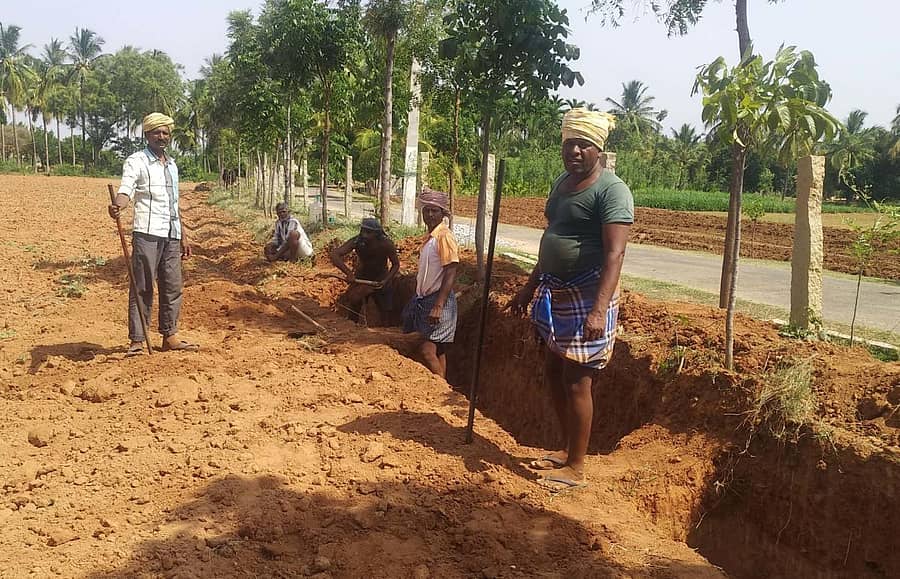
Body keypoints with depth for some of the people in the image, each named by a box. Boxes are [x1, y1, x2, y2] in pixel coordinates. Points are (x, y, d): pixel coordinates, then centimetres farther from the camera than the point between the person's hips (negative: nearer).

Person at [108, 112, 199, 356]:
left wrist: (183, 236, 21)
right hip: (147, 234, -7)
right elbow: (126, 190, -18)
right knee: (142, 288, -5)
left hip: (171, 235, 7)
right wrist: (117, 206, -40)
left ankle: (169, 336, 17)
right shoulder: (136, 162, -1)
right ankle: (137, 340, -1)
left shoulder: (172, 165, 20)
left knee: (173, 287, 8)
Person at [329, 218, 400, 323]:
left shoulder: (386, 244, -26)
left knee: (387, 311, 3)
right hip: (360, 278, 0)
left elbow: (396, 264, -11)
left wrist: (386, 281, -26)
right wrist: (348, 273, -44)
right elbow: (334, 255, -34)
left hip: (381, 280, 0)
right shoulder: (356, 241, -27)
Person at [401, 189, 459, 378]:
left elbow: (450, 274, -21)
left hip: (439, 300, -9)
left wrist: (438, 306, -25)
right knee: (437, 351, 13)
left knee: (427, 350, -11)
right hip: (425, 299, 9)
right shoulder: (429, 237, 12)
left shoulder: (444, 237, -15)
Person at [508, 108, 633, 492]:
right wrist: (530, 287, 23)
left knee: (576, 381, -3)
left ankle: (576, 469, 10)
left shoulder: (611, 190, -15)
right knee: (553, 374, 15)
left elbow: (615, 253, -23)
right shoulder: (562, 182, 12)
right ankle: (568, 450, 31)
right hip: (555, 294, 9)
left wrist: (600, 308, -32)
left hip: (586, 298, -9)